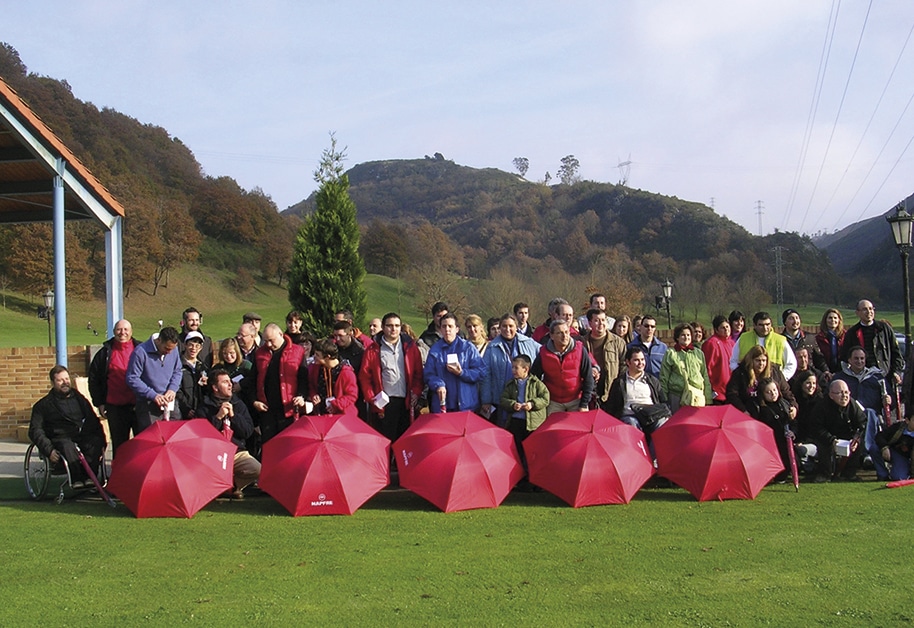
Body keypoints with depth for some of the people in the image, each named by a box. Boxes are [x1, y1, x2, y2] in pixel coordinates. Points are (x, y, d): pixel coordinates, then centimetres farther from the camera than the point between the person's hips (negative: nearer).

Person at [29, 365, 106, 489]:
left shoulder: (79, 399, 24)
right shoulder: (43, 404, 14)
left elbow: (93, 422, 21)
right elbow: (35, 431, 4)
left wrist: (101, 441, 2)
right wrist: (49, 450, -13)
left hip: (82, 437, 3)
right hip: (59, 438, -3)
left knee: (95, 441, -33)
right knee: (67, 446, -39)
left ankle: (88, 477, -39)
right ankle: (76, 480, -42)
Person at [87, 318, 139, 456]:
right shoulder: (105, 353, 7)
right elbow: (93, 379, 11)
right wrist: (99, 403, 4)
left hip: (138, 406, -1)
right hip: (115, 407, 1)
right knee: (119, 445, 8)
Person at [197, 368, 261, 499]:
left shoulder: (238, 404, 13)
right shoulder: (205, 406, 3)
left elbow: (248, 432, 4)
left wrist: (233, 415, -6)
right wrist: (218, 416, -13)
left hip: (238, 452, 3)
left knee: (259, 471, -25)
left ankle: (233, 486, 5)